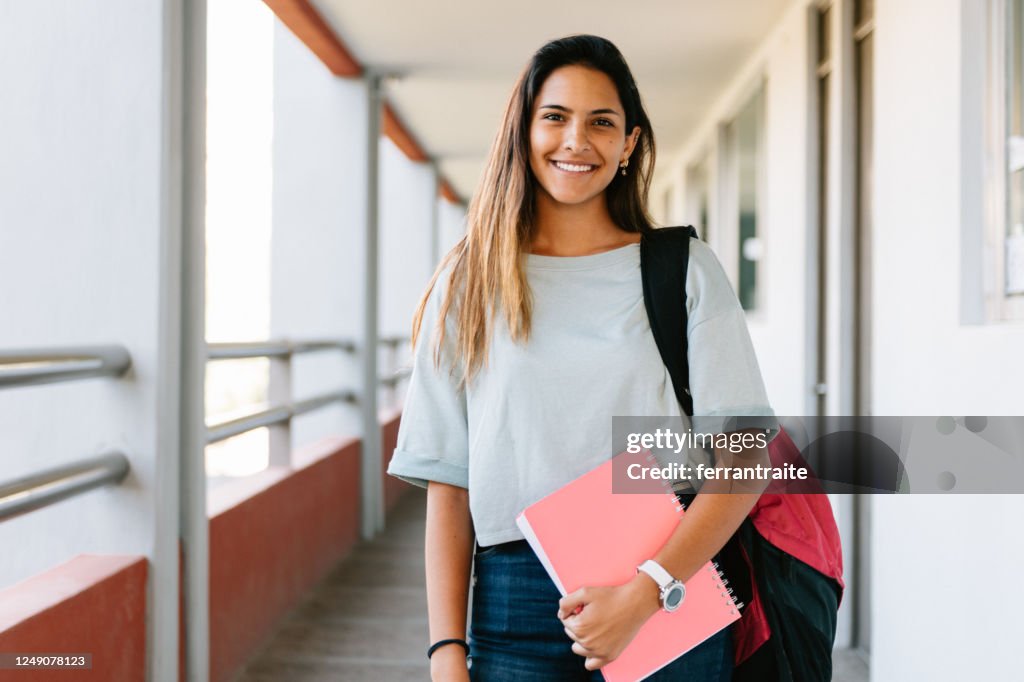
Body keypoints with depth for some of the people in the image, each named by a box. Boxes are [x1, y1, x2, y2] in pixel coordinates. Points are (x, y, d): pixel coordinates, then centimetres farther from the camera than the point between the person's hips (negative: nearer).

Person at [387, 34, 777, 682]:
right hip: (513, 604, 1)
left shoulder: (686, 271, 2)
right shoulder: (470, 285, 6)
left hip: (668, 597, 0)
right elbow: (447, 484, 3)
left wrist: (642, 594, -16)